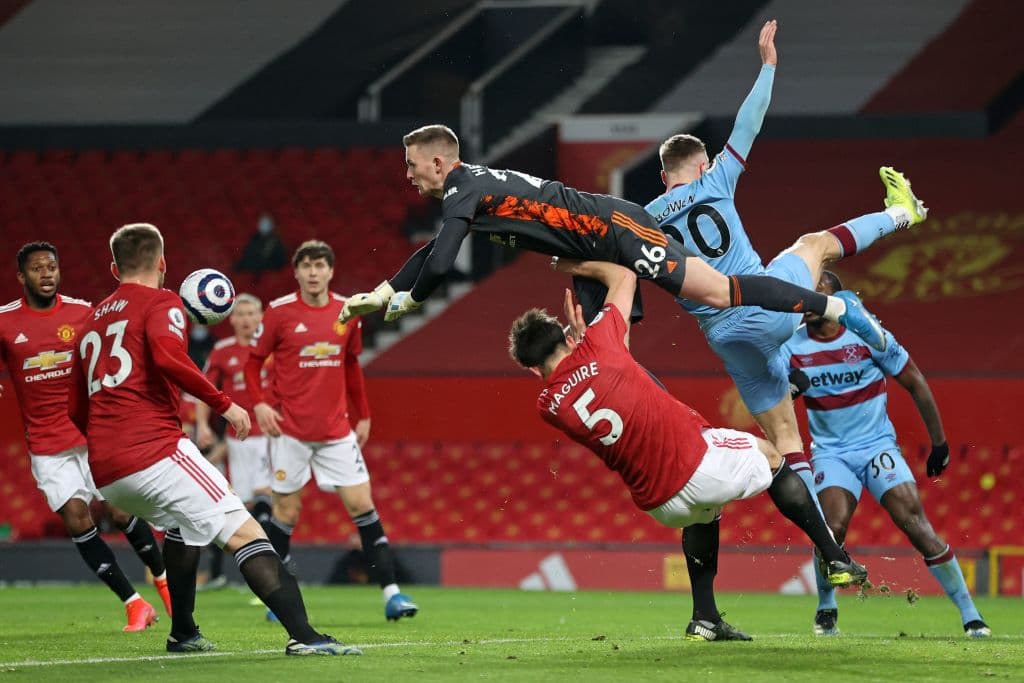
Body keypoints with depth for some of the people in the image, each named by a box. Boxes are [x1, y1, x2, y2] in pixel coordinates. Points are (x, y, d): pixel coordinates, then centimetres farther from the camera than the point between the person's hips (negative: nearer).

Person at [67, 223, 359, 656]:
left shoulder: (93, 320, 23)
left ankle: (182, 633, 36)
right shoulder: (160, 303, 3)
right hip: (155, 452, -8)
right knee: (245, 534, -11)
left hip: (104, 473, 8)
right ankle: (303, 635, -27)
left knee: (182, 524, 35)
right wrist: (223, 403, -11)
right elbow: (168, 357, -19)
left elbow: (77, 411, 27)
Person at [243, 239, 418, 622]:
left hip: (336, 429, 3)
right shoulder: (279, 312, -5)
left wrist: (362, 415, 16)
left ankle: (391, 593, -6)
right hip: (290, 429, -3)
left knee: (362, 505, -4)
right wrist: (259, 404, -12)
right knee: (287, 511, 2)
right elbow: (253, 361, 2)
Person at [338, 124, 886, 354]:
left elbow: (439, 265, -22)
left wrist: (405, 302, -3)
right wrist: (379, 293, 21)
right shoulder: (466, 192, 17)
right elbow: (432, 254, 31)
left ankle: (835, 307, -11)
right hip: (592, 255, 10)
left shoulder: (463, 190, -13)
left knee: (717, 291, -14)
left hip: (611, 228, -10)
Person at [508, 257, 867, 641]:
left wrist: (575, 332, 20)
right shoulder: (597, 345, -8)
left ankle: (705, 619, 30)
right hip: (697, 460, -3)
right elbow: (623, 275, 9)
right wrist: (574, 266, 22)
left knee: (702, 514, 38)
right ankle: (835, 560, 27)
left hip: (660, 505, 3)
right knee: (769, 455, 27)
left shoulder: (548, 407, -2)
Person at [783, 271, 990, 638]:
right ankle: (826, 610, 5)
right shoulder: (792, 346, -3)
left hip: (877, 446, -1)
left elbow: (915, 383, 0)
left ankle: (970, 615, -8)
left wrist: (939, 443, 2)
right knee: (833, 527, -21)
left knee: (915, 523, -14)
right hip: (830, 453, 1)